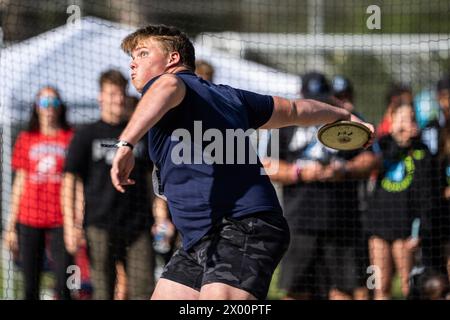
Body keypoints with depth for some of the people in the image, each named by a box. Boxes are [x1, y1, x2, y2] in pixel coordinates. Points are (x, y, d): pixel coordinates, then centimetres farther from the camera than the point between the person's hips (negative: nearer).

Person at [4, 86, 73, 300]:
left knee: (63, 286, -9)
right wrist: (11, 225, 9)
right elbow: (20, 183, 13)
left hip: (60, 220, -2)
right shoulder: (26, 139, 11)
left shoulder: (70, 138, 4)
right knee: (31, 287, 2)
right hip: (29, 219, 2)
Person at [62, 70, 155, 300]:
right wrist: (70, 225, -7)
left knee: (143, 290, -5)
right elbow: (70, 181, 2)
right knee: (103, 292, -2)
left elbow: (153, 178, 19)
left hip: (138, 225, 2)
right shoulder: (86, 136, 4)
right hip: (100, 226, -2)